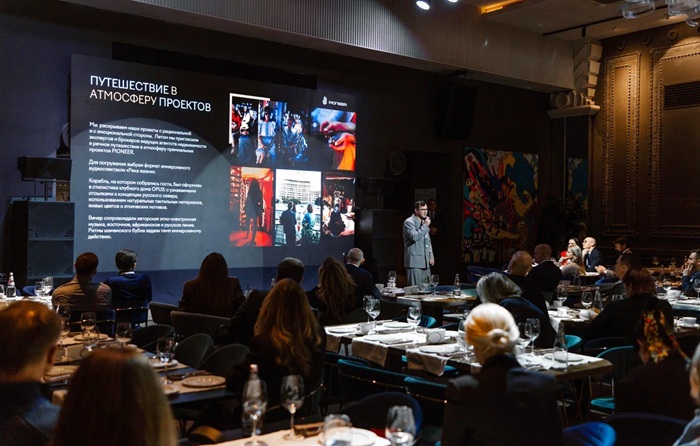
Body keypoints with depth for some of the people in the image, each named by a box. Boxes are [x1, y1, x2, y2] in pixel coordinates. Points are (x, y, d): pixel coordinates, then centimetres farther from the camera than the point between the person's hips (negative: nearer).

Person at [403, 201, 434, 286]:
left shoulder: (424, 222, 21)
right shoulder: (409, 222, -6)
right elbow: (414, 237, -22)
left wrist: (431, 256, 17)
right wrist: (425, 226, -15)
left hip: (425, 262, 8)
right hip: (414, 262, -8)